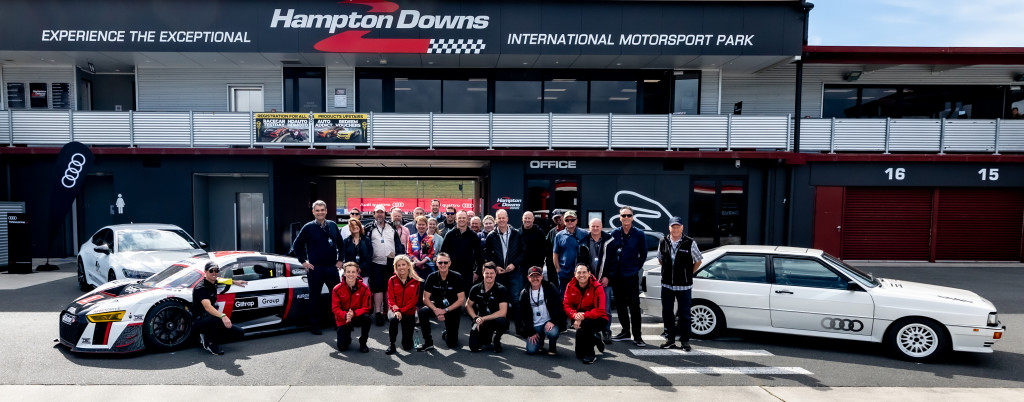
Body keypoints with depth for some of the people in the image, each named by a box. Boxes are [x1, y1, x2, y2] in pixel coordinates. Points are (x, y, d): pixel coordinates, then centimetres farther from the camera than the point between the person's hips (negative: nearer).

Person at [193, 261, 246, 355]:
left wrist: (235, 282, 30)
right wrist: (222, 316, -53)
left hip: (211, 320, 9)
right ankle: (210, 343, -13)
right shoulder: (201, 288, -21)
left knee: (239, 333, -2)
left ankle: (206, 338, 10)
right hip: (199, 322, -8)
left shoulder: (213, 283, 6)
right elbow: (207, 307, -38)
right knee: (217, 319, -41)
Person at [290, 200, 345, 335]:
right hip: (315, 268, -3)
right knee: (315, 298, 5)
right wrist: (303, 261, -1)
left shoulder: (333, 226, 7)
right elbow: (296, 246, 5)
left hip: (332, 268, 3)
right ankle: (314, 325, 15)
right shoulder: (308, 227, -1)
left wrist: (340, 260, 10)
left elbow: (340, 244, 17)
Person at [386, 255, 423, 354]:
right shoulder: (392, 280, 1)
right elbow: (390, 298, -4)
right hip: (395, 310, 0)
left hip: (409, 312, 0)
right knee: (393, 319, -39)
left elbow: (414, 300, -8)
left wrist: (401, 310, -19)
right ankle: (392, 344, -16)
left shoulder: (416, 281, -3)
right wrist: (395, 310, -23)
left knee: (407, 346, -3)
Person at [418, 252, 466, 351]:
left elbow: (461, 300, -13)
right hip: (437, 306, 2)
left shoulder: (457, 277, -14)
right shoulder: (432, 277, -8)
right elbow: (425, 298, -7)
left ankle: (446, 334, 33)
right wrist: (435, 310, -25)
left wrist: (445, 310, -21)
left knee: (452, 344, -4)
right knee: (422, 312, -31)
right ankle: (428, 342, -14)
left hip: (453, 309, -2)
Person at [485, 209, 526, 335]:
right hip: (499, 272, 2)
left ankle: (519, 327, -1)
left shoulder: (516, 234, 2)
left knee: (516, 299, -7)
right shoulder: (491, 236, 5)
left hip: (515, 272, -1)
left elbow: (523, 251, 2)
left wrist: (514, 264, -9)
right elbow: (487, 255, 7)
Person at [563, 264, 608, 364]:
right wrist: (575, 315, -25)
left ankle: (590, 355, -13)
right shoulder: (571, 286, -4)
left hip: (598, 319, -4)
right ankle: (595, 339, 20)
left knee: (585, 323, -36)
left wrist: (583, 316, -32)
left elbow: (600, 311, -21)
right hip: (579, 319, 4)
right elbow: (566, 305, -4)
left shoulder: (597, 287, -16)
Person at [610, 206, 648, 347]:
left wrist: (636, 268, 6)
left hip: (632, 276, -3)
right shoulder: (615, 234, 4)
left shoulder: (639, 234, -2)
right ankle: (626, 331, 23)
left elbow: (643, 254, 7)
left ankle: (637, 335, 2)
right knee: (620, 305, 10)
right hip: (617, 275, 3)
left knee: (634, 306, -4)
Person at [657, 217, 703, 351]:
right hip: (667, 285, 3)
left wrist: (689, 274, 4)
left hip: (684, 286, -3)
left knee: (684, 314, 3)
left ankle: (685, 341, 15)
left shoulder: (690, 243, -6)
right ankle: (671, 339, 22)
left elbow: (698, 261, 5)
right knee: (666, 313, 8)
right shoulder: (663, 243, 3)